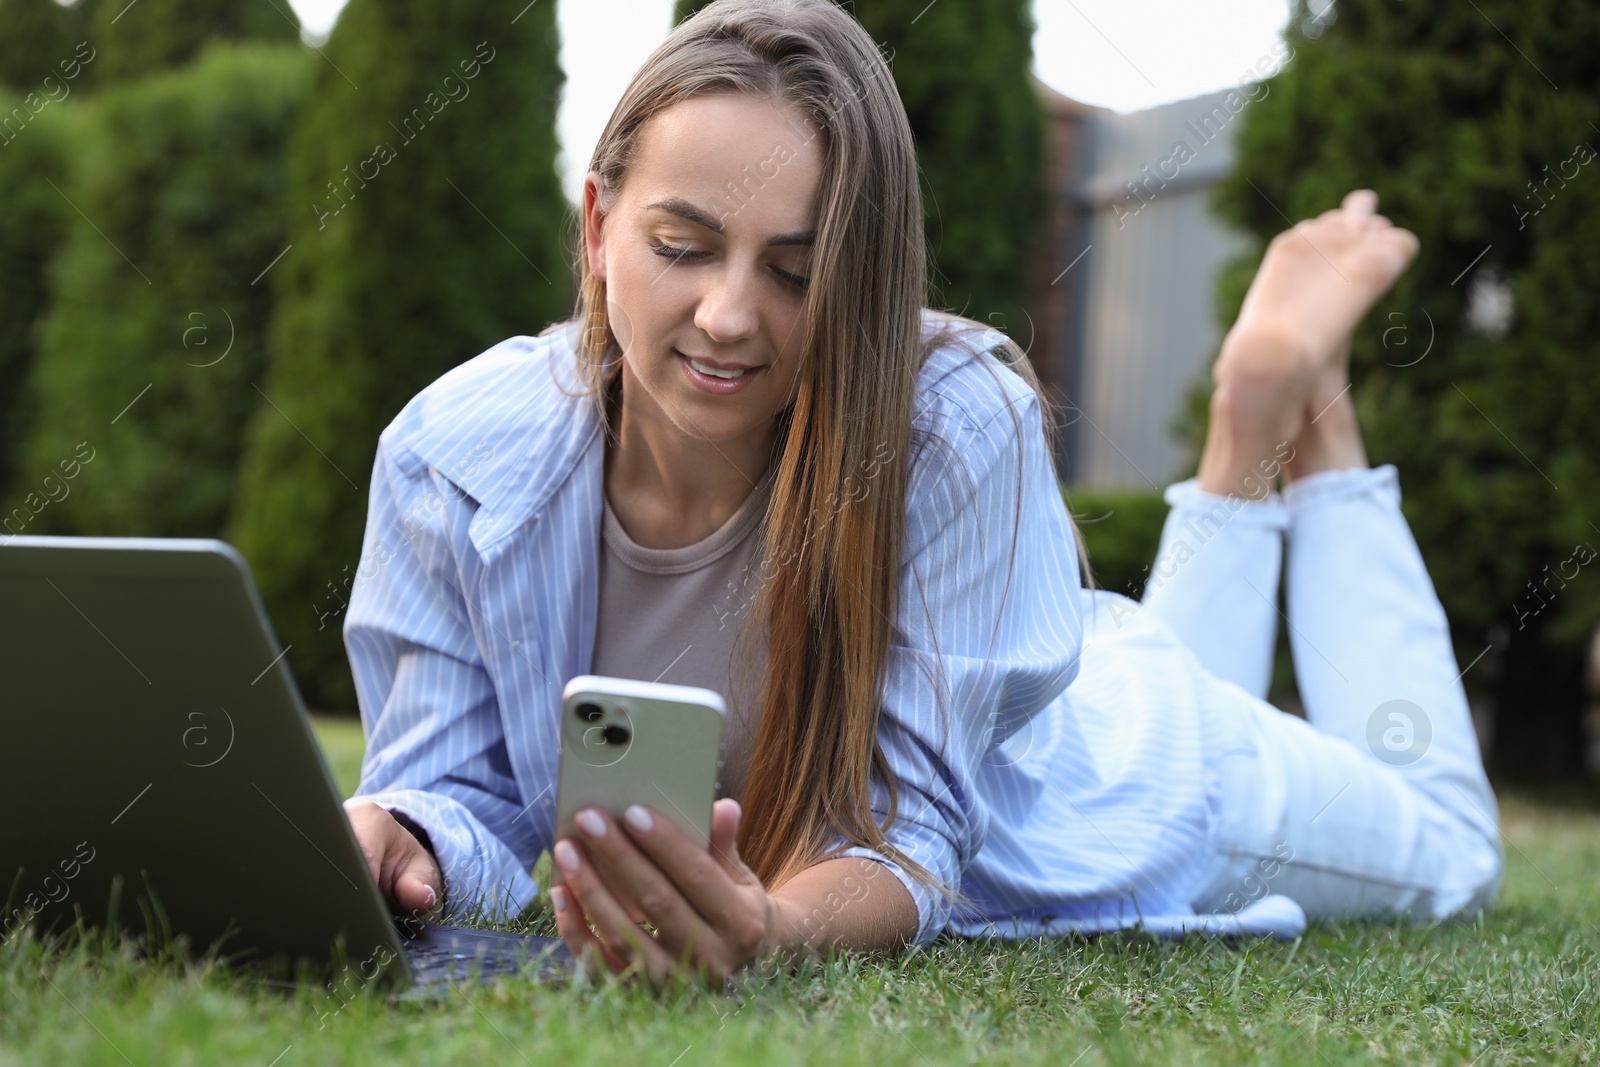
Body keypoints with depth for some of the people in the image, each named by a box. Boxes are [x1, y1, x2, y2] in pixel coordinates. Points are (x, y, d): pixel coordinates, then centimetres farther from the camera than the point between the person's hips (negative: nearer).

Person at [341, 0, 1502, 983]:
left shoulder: (956, 429, -41)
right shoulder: (458, 455, -31)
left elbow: (910, 823, -39)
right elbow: (466, 790, -25)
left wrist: (772, 928, -61)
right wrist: (392, 848, -49)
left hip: (1096, 765, -3)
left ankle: (1300, 414, 35)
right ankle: (1245, 454, 45)